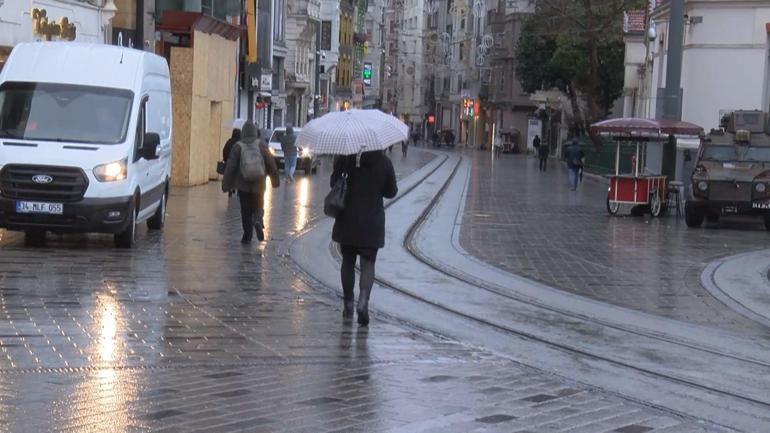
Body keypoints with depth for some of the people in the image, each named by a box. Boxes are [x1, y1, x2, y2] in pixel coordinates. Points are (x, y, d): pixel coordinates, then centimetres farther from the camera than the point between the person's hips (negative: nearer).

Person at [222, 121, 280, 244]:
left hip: (243, 185, -1)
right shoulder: (262, 144, -2)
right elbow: (271, 164, 0)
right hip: (259, 184, 1)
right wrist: (275, 180, 10)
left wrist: (226, 184, 2)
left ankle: (247, 236, 4)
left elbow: (230, 167, -5)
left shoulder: (237, 146, -5)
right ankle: (258, 221, -17)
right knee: (258, 207, 14)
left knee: (245, 211, 8)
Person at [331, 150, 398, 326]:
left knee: (348, 262, 14)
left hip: (347, 220, 1)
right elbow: (391, 192, 3)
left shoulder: (345, 158, -7)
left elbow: (334, 181, -4)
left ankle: (348, 305, 21)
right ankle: (363, 300, -19)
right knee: (368, 264, 3)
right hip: (372, 223, -1)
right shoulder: (384, 162, -5)